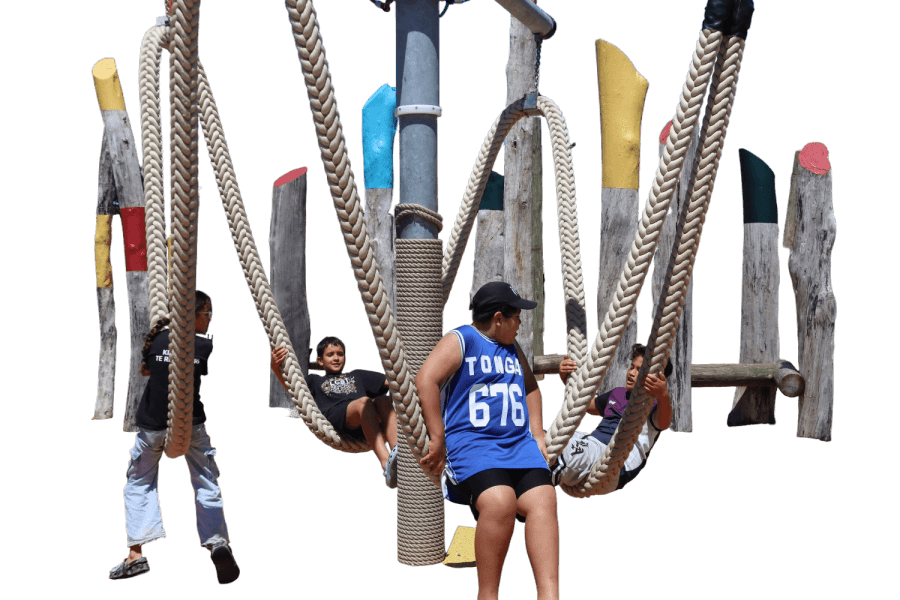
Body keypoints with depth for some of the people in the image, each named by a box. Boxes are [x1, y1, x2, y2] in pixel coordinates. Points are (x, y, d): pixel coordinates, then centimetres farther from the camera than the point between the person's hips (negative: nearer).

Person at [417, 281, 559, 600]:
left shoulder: (512, 348, 24)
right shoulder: (460, 340, 2)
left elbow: (530, 386, 40)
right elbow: (425, 380, -12)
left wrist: (537, 435, 27)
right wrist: (438, 440, -16)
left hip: (520, 443, 6)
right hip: (472, 443, -6)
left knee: (543, 500, -23)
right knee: (499, 502, -34)